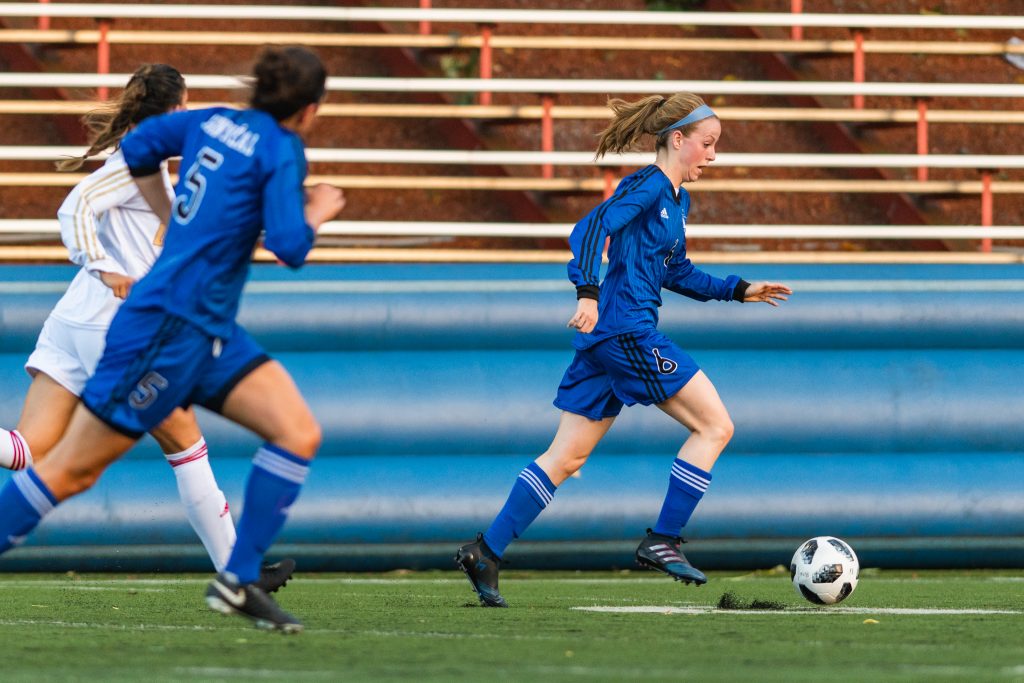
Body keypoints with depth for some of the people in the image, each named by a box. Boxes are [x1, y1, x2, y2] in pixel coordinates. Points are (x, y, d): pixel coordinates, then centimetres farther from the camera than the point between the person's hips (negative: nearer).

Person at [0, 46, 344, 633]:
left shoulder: (214, 122, 10)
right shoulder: (281, 151, -13)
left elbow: (137, 149, 19)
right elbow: (290, 247, -20)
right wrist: (315, 215, 0)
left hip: (210, 329, 9)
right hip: (170, 325, -9)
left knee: (300, 434, -2)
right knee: (73, 469, -1)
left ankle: (239, 581, -2)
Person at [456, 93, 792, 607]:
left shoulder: (677, 198, 21)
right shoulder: (648, 186, -8)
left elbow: (676, 274, 32)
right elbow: (592, 227, -22)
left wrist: (739, 291, 27)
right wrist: (589, 292, -34)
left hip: (606, 338, 10)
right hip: (627, 330, -10)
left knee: (567, 455, 9)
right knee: (714, 426, -4)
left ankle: (486, 551, 7)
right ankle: (661, 541, -4)